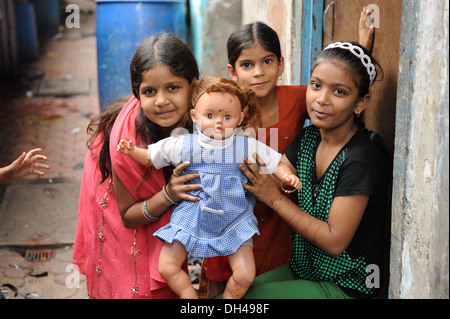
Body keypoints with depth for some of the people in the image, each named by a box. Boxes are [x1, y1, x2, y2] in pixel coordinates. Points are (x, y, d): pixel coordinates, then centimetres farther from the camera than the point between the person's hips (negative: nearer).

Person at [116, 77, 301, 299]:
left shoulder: (248, 147, -6)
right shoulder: (182, 145, -5)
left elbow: (274, 161, 4)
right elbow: (150, 157, 6)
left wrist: (286, 175, -15)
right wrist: (132, 151, -10)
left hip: (233, 220, -1)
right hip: (191, 219, 1)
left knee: (245, 275, -5)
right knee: (167, 266, 0)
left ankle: (229, 297, 24)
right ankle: (189, 295, 23)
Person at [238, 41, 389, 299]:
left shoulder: (361, 158, -23)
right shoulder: (308, 138, 1)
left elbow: (335, 241, -21)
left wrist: (275, 199, -20)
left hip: (345, 286, -7)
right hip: (303, 269, 7)